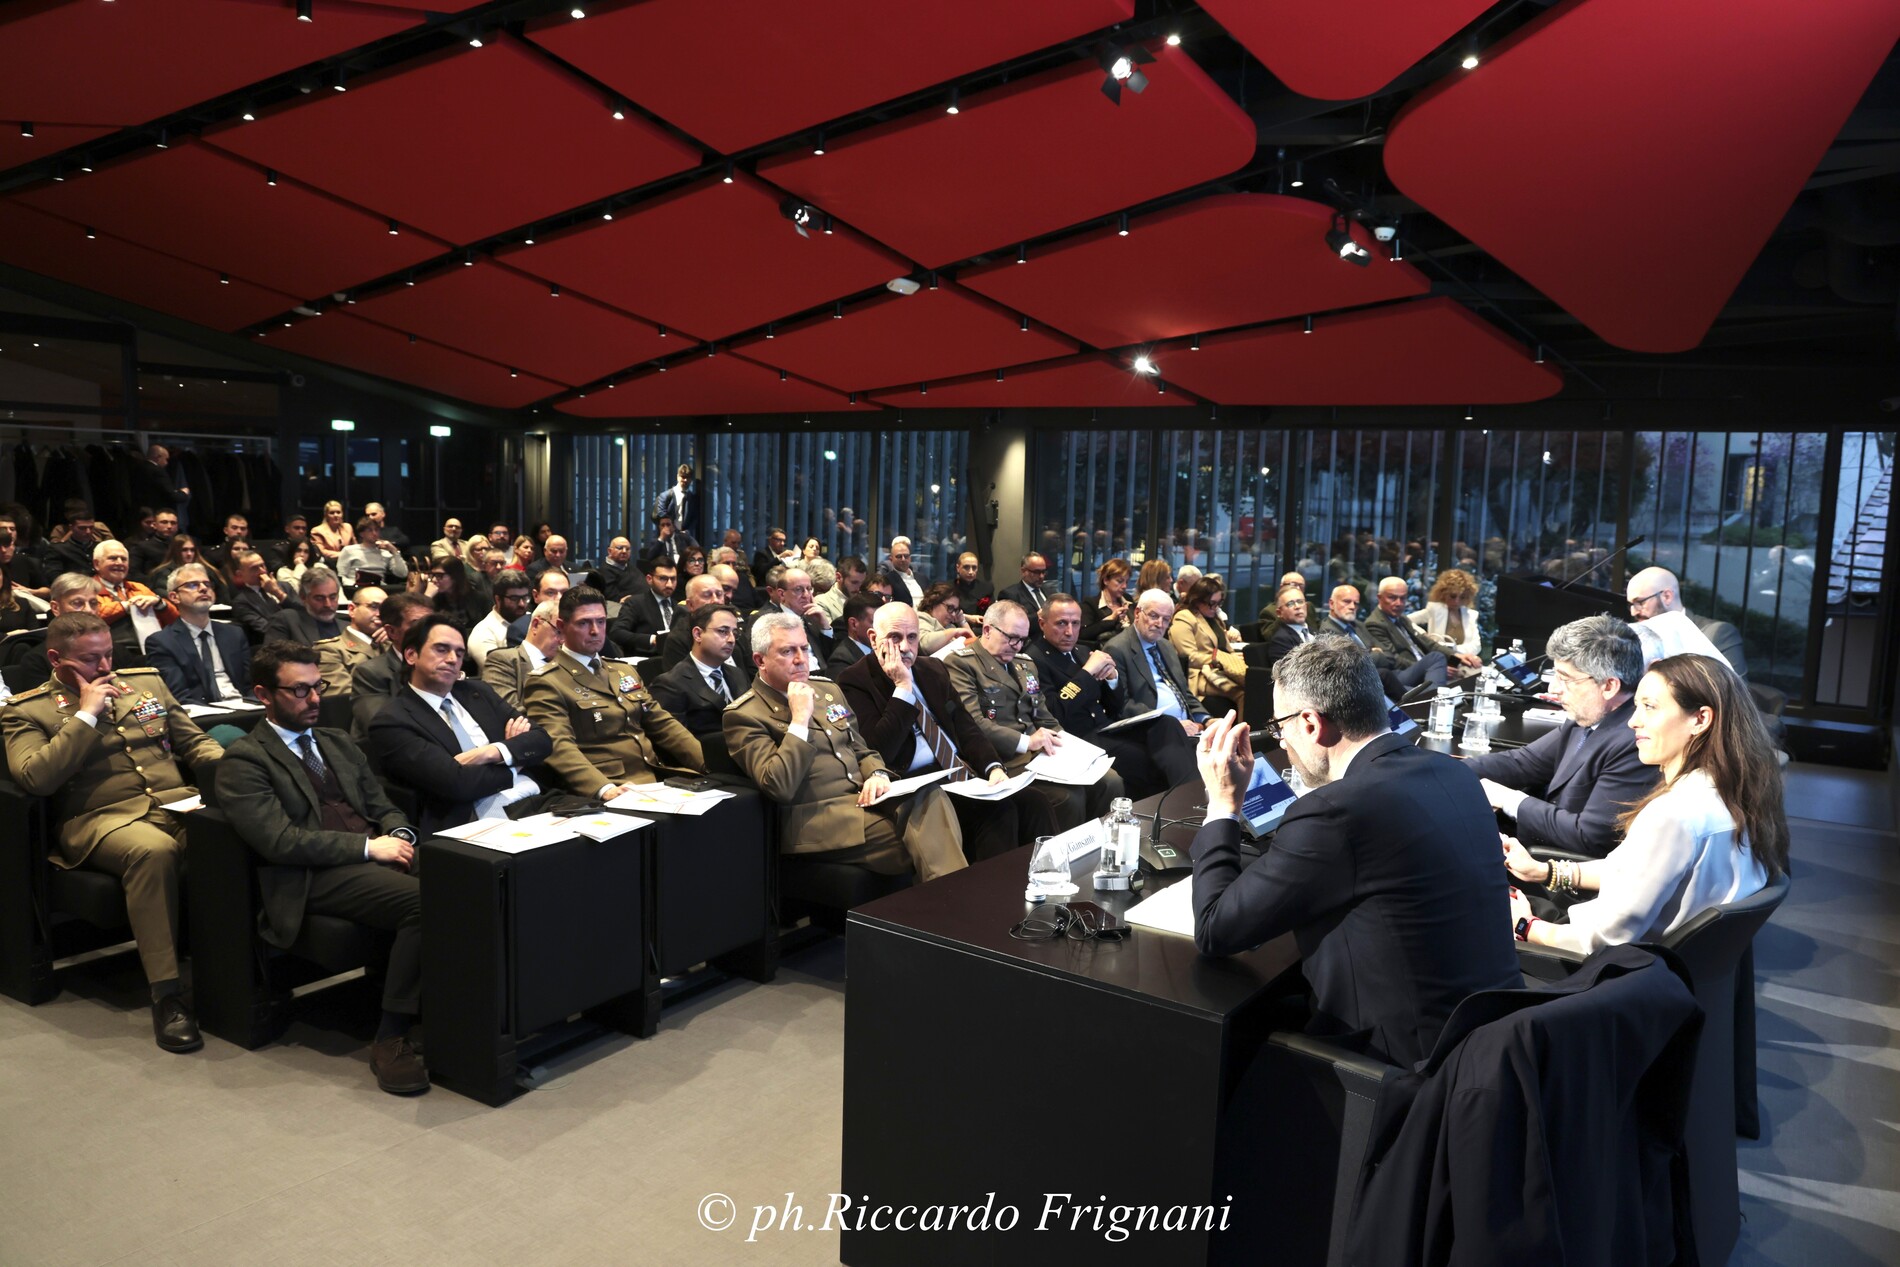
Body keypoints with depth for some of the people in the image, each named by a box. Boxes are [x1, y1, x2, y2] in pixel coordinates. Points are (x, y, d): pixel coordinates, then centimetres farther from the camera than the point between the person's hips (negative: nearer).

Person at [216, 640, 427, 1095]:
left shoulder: (338, 743, 25)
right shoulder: (243, 760, 4)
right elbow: (278, 840, -9)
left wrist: (398, 835, -1)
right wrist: (368, 846, -14)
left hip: (375, 853, 6)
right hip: (314, 878, -6)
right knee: (422, 900, -34)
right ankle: (392, 1039, -21)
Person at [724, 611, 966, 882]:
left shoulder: (828, 689, 19)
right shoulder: (743, 715, -3)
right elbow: (778, 787, -15)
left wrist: (877, 775, 1)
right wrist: (800, 718, -14)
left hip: (865, 800, 7)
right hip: (817, 820, -7)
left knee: (930, 795, -28)